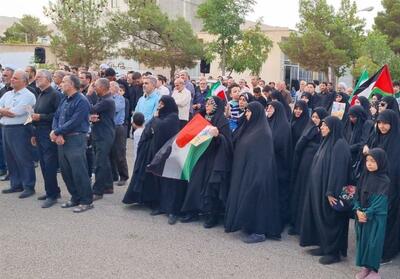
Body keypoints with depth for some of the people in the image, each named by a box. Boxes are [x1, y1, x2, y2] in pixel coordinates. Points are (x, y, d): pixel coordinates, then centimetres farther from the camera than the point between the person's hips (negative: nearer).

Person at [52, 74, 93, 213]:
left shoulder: (81, 101, -12)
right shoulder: (64, 100, 15)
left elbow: (74, 122, -20)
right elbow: (56, 117, 10)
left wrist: (56, 132, -14)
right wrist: (57, 134, -8)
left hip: (76, 139, -9)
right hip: (62, 140, 9)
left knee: (79, 172, -6)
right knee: (65, 171, 13)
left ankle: (86, 201, 4)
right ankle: (75, 198, 26)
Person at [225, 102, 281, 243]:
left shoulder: (263, 132, -14)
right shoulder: (249, 128, 12)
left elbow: (262, 157, -19)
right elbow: (236, 146, 17)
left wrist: (252, 172, -23)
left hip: (255, 172, -9)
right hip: (244, 171, 9)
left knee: (254, 198, -5)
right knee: (246, 198, 12)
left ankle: (259, 231, 3)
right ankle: (249, 227, 21)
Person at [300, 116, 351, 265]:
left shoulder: (339, 145, -17)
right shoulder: (327, 142, 11)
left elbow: (338, 170, -22)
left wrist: (331, 192, -23)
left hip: (329, 191, -9)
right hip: (319, 188, 9)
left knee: (331, 220, 0)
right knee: (320, 217, 14)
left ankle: (334, 252, 11)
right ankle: (325, 246, 25)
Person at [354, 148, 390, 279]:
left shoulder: (384, 180, -11)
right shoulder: (365, 176, 6)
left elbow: (380, 201, -16)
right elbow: (358, 195, 5)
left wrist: (367, 214, -18)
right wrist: (358, 210, -9)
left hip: (376, 217, -6)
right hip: (361, 215, 6)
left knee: (373, 243, -2)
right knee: (362, 241, 10)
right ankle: (365, 267, 22)